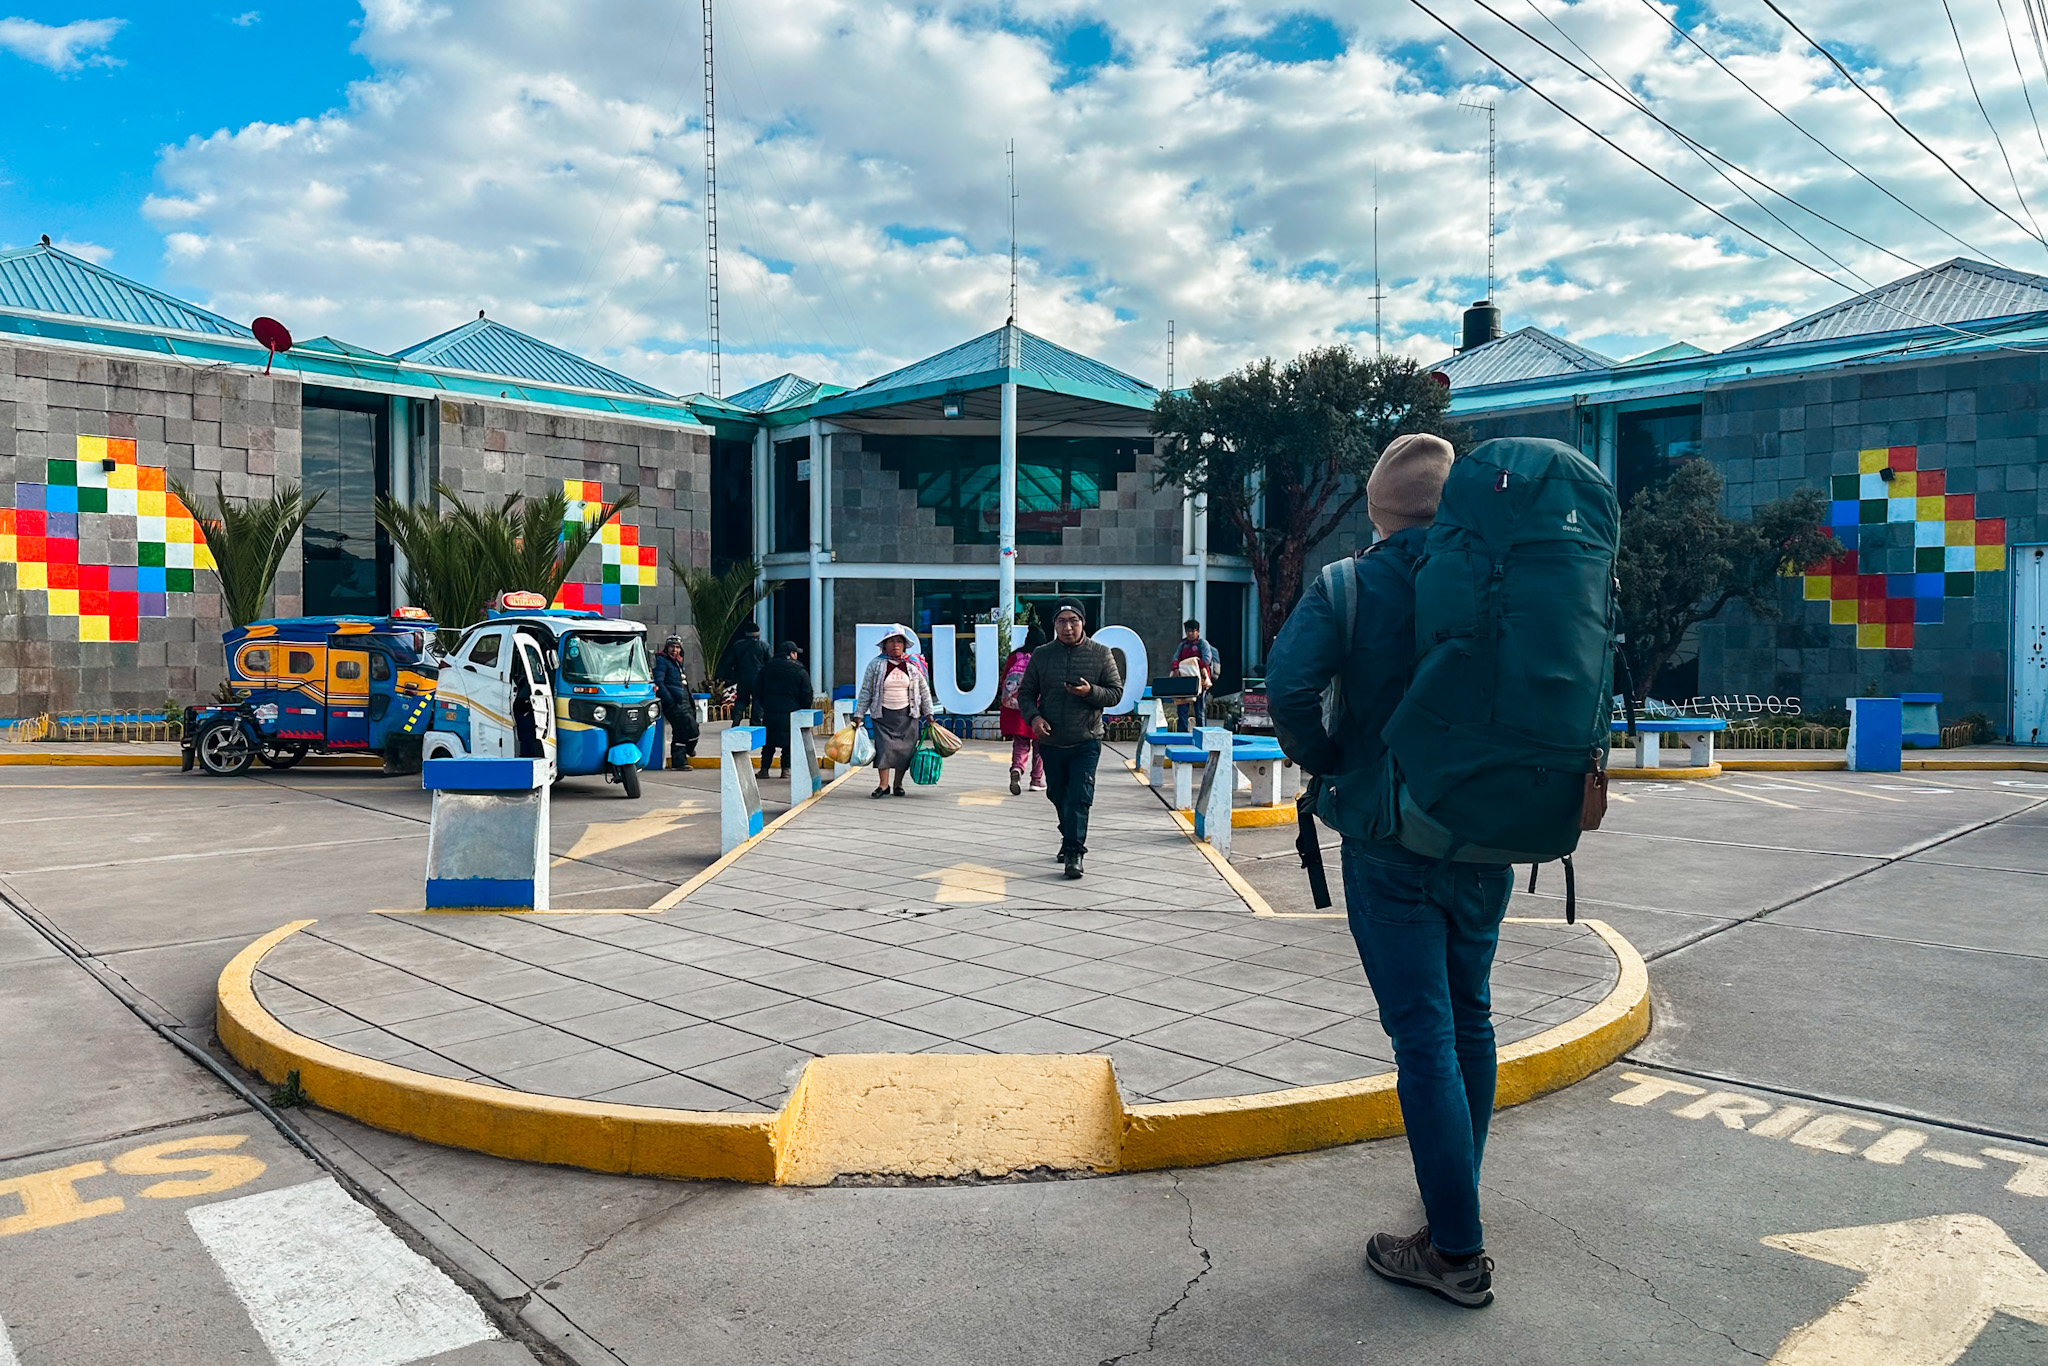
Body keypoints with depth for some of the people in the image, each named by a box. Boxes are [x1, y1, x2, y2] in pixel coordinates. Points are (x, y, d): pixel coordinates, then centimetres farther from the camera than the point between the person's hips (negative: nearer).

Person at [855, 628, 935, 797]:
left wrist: (928, 713, 8)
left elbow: (924, 690, 11)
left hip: (907, 715, 1)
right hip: (883, 714, -1)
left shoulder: (913, 665, 5)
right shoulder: (875, 664, 1)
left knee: (904, 749, 1)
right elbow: (866, 691, 3)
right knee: (883, 746, -10)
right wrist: (858, 714, 0)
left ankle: (898, 784, 13)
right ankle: (883, 785, -6)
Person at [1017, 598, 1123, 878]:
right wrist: (1034, 717, -11)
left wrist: (1090, 691, -18)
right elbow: (1026, 692, 8)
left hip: (1086, 742, -3)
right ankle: (1070, 839, 38)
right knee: (1058, 796, 16)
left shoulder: (1101, 654, 0)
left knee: (1079, 797, -12)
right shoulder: (1041, 655, 4)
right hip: (1050, 741, 3)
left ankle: (1074, 852, -9)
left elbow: (1116, 693, 1)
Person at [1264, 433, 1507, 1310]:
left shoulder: (1352, 586, -10)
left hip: (1389, 841, -4)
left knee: (1422, 1033, 1)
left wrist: (1326, 762, -6)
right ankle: (1456, 1199, 35)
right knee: (1468, 1016, 19)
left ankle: (1457, 1253, 7)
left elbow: (1289, 686, -24)